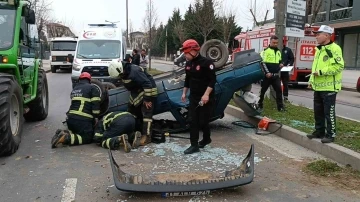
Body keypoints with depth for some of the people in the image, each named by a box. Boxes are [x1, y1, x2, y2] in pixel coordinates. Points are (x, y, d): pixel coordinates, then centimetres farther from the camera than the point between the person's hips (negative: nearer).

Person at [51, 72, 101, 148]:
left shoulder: (74, 89, 24)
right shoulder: (92, 88, 3)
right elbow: (96, 105, -7)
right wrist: (96, 118, -2)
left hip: (70, 118, 7)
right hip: (83, 119, -7)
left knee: (76, 133, 25)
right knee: (88, 138, -3)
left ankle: (65, 133, -4)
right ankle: (65, 138, -22)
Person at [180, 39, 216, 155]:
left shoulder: (206, 62, -15)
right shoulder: (188, 64, 9)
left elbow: (213, 80, -18)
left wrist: (206, 94, -25)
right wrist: (184, 93, 18)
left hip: (206, 98, -6)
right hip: (193, 97, 7)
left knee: (203, 121, 0)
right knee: (193, 121, 2)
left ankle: (206, 139, 26)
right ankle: (194, 145, 6)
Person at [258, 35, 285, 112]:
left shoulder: (278, 52, 15)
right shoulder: (265, 51, -6)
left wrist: (281, 64, 5)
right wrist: (266, 72, -19)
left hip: (276, 75, 5)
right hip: (267, 75, -5)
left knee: (279, 90, -1)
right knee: (263, 90, 4)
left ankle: (280, 106, 4)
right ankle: (259, 105, 16)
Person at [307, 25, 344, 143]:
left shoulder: (334, 48, -12)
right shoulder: (319, 49, 17)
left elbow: (339, 66, -21)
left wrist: (321, 72, -22)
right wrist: (311, 80, 18)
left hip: (329, 87, -9)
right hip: (318, 86, 9)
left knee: (329, 112, -3)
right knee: (318, 111, 14)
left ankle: (331, 134, 6)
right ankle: (319, 131, 25)